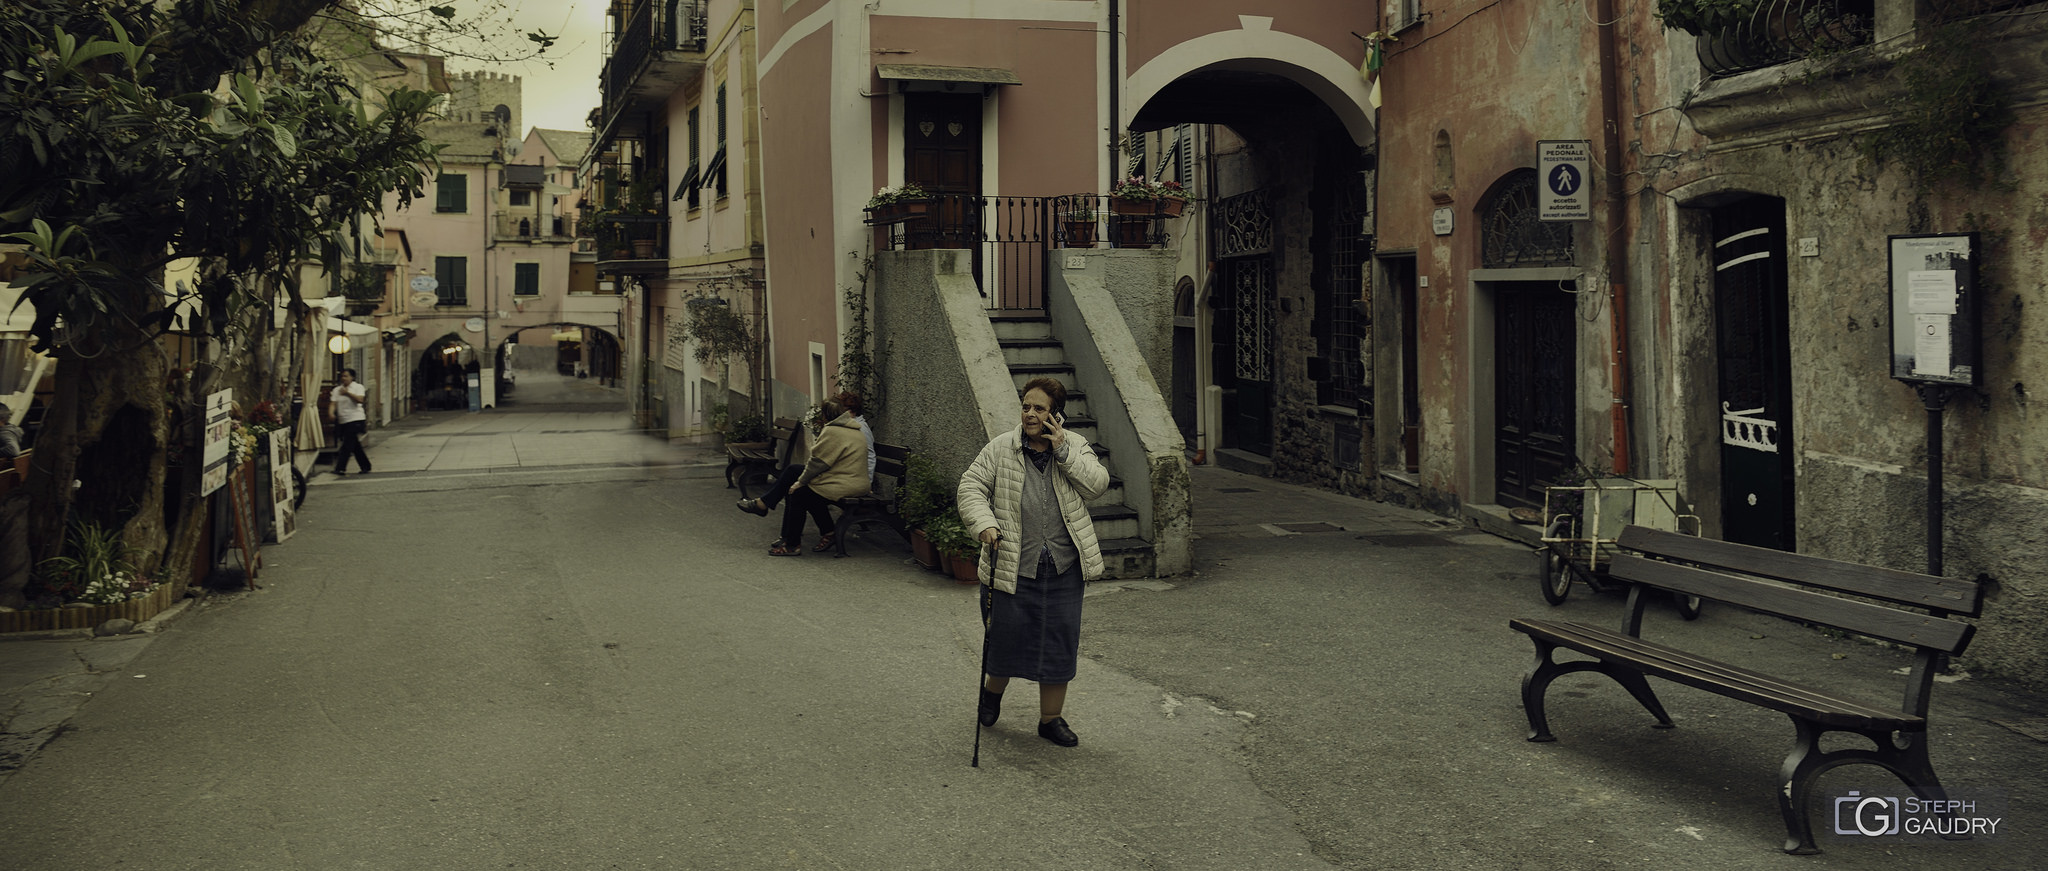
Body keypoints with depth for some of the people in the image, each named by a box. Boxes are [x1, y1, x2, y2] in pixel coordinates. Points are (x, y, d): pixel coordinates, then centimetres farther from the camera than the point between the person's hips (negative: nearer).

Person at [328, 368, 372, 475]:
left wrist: (347, 393, -20)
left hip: (355, 419, -6)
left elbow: (360, 399, -17)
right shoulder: (337, 389, 12)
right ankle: (365, 467, 20)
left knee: (347, 445, -12)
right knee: (355, 446, 10)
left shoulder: (358, 387, 0)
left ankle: (340, 468, -13)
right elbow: (333, 403, 3)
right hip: (343, 421, 6)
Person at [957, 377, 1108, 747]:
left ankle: (1051, 718, 20)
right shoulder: (1000, 449, 0)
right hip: (1012, 566, -2)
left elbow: (1098, 485, -6)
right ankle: (993, 690, 38)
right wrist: (985, 523, -20)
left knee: (1059, 642, 6)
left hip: (1063, 569, 2)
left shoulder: (1075, 446, 6)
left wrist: (1063, 451, -14)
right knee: (1006, 634, 6)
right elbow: (970, 488, -3)